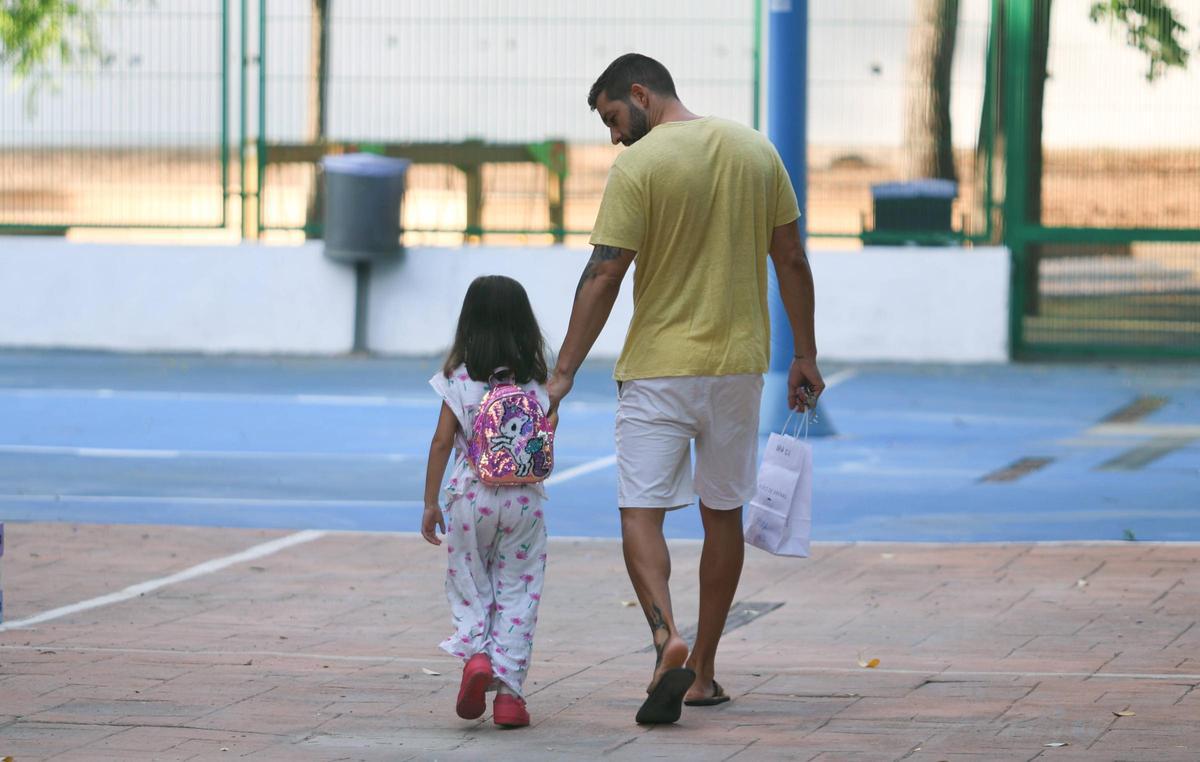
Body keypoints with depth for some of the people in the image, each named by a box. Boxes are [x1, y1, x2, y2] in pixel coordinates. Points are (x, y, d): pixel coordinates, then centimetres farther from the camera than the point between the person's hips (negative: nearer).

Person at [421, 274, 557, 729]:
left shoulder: (459, 379, -4)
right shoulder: (535, 382, 0)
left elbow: (442, 441, -5)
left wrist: (431, 502, 1)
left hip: (470, 498, -1)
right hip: (522, 500, 1)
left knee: (469, 587, 13)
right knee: (517, 591, 5)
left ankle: (476, 654, -12)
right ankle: (509, 689, 0)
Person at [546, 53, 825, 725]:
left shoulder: (639, 166, -11)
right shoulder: (757, 151, 6)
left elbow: (605, 275, -14)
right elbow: (792, 261, 8)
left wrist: (565, 371, -10)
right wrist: (806, 357, 15)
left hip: (658, 368, -5)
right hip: (739, 365, 5)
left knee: (640, 512, -3)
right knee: (723, 515, 14)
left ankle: (668, 637, -27)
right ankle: (703, 670, 20)